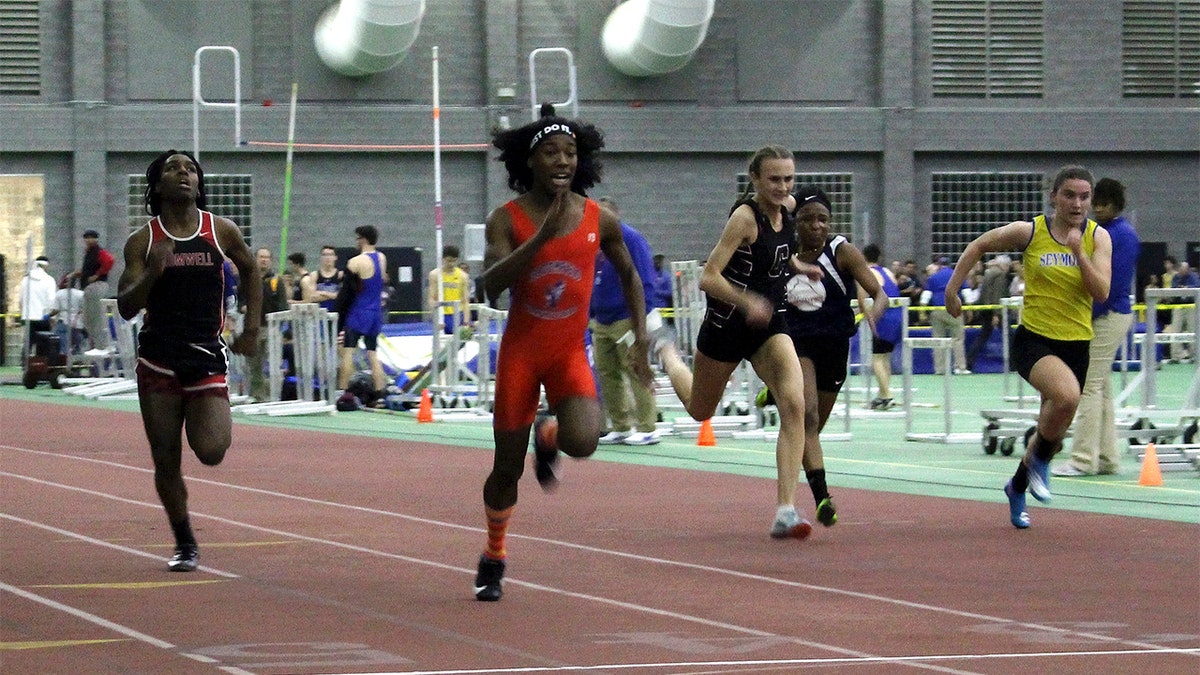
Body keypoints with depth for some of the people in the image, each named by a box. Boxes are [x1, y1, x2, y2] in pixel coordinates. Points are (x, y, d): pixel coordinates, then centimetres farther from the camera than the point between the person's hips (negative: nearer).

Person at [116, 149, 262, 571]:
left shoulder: (222, 232, 2)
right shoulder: (142, 243, 0)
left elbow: (249, 270, 21)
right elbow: (126, 307, -4)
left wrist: (252, 327, 16)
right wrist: (152, 273, -22)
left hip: (207, 358, 0)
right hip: (158, 360, 0)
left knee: (211, 452, -18)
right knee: (166, 461, 2)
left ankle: (208, 426, 19)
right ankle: (184, 545, 20)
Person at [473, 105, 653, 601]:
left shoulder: (600, 220, -2)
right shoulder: (507, 219, -8)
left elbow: (628, 274, 15)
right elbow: (491, 284, -23)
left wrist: (641, 338, 7)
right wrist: (541, 237, -30)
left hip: (570, 353, 1)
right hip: (520, 352, -1)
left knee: (582, 442, -26)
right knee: (507, 467, 3)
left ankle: (548, 436, 13)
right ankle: (493, 559, 27)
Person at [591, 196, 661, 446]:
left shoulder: (630, 238, -8)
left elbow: (644, 280, -12)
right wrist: (589, 314, 18)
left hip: (626, 320, -8)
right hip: (601, 321, 8)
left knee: (636, 372, -7)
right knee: (606, 373, 8)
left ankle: (647, 429, -5)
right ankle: (620, 427, 15)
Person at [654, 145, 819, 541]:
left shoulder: (787, 207, -1)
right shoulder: (744, 217, -22)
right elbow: (708, 278, -27)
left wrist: (796, 267, 15)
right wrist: (747, 301, -40)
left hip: (769, 323, 5)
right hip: (728, 324, -4)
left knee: (794, 404, -20)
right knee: (699, 409, 20)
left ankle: (785, 511, -23)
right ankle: (668, 355, 56)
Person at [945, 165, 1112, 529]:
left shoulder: (1098, 238, -1)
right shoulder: (1029, 232, -6)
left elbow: (1102, 292, -12)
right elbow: (979, 245, 8)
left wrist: (1078, 252, -22)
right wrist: (952, 289, 7)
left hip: (1076, 344, 4)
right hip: (1034, 339, -4)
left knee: (1053, 429, 13)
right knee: (1067, 394, -34)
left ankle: (1017, 487, 42)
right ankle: (1039, 462, -7)